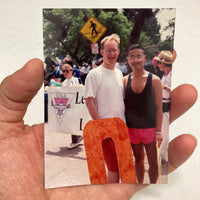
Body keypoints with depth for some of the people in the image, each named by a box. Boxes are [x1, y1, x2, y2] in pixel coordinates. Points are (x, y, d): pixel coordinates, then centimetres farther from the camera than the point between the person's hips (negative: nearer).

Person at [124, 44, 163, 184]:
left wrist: (158, 131, -9)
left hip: (150, 128, -2)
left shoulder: (154, 80, -7)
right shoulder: (125, 80, 0)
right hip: (131, 128, 2)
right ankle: (140, 184, 37)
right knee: (138, 159, 18)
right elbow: (122, 105, 5)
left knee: (153, 163, 9)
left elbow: (158, 107, -6)